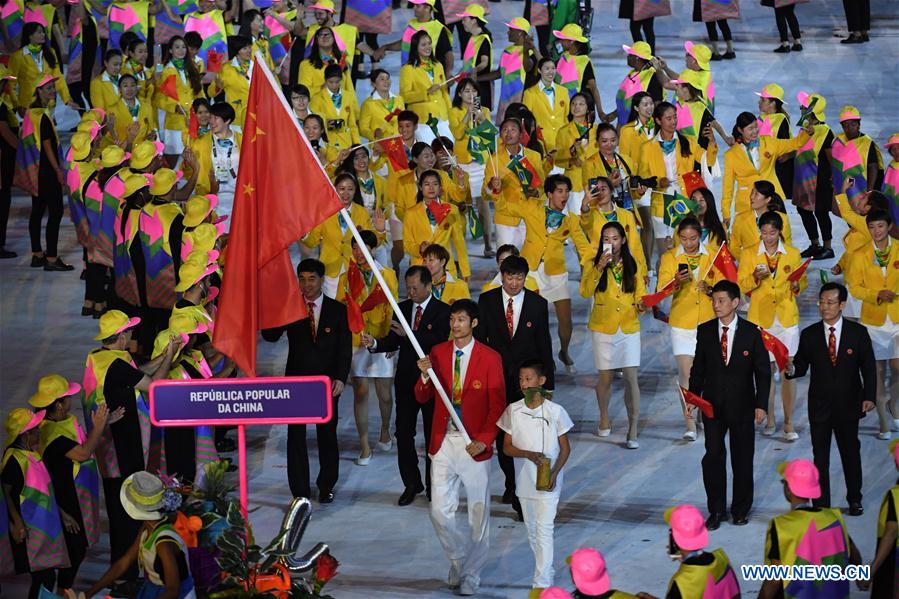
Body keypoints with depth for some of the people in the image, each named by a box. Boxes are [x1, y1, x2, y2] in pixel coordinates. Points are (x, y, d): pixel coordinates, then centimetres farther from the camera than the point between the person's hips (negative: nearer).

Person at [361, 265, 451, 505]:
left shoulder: (442, 311, -7)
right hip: (406, 380, 4)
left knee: (433, 435, 5)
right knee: (403, 433, 4)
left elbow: (439, 340, -21)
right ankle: (411, 484, 15)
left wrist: (408, 333, -29)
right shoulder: (402, 308, 8)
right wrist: (374, 343, -14)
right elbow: (393, 342, 6)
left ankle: (433, 486, 15)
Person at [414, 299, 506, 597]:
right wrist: (425, 376, -18)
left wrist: (484, 440, -17)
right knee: (439, 512, 2)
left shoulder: (490, 358, -7)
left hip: (474, 445, -3)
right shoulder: (437, 353, 3)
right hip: (443, 442, 3)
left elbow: (498, 406, -6)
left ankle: (472, 575, 21)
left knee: (479, 514, 7)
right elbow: (422, 398, 3)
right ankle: (458, 559, 27)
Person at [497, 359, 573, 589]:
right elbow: (507, 447, 0)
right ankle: (547, 570, 34)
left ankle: (542, 581, -7)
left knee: (544, 529, -8)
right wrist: (528, 454, -19)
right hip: (524, 481, 4)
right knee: (532, 530, 16)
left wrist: (554, 472, -17)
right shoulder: (513, 411, -3)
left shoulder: (555, 411, -9)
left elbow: (565, 448, -2)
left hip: (547, 482, -4)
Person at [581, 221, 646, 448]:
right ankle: (604, 418, 34)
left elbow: (640, 295, 7)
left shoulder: (634, 266, 5)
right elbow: (585, 292, -14)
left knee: (631, 378, -9)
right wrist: (599, 267, -23)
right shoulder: (593, 265, 0)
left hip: (629, 329, 0)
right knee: (605, 378, 8)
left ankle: (633, 432, -9)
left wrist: (640, 305, -15)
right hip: (603, 328, 0)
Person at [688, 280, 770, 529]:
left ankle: (741, 509, 20)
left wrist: (761, 404, -7)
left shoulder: (751, 333, -3)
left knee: (742, 459, 6)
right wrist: (693, 396, -3)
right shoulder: (705, 331, 3)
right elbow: (698, 367, 9)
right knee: (713, 457, -3)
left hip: (742, 405, -1)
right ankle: (716, 510, 6)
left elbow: (762, 372, -1)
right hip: (712, 404, 1)